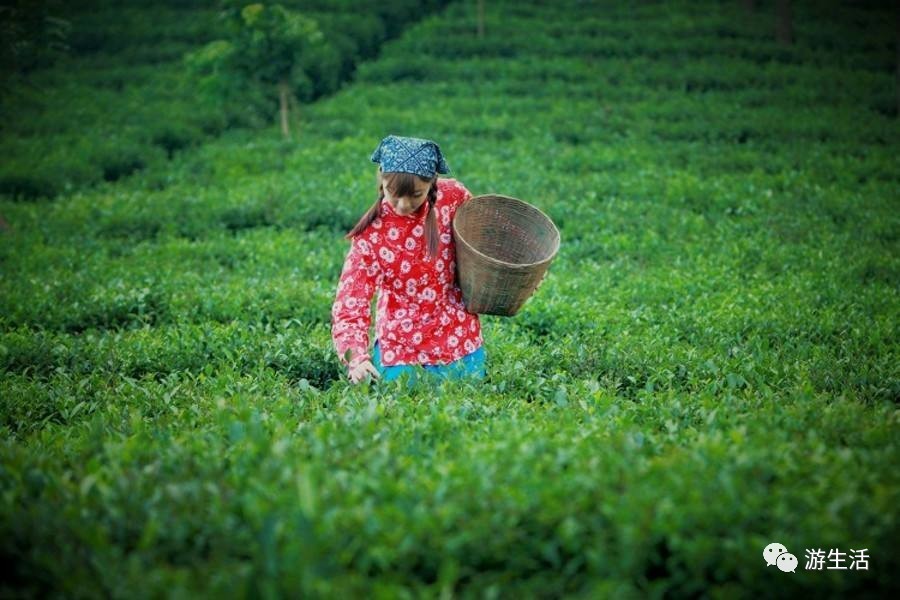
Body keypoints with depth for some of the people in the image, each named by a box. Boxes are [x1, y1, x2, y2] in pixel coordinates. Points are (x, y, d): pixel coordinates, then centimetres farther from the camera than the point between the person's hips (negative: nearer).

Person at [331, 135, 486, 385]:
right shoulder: (371, 234, -17)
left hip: (458, 340, 2)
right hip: (399, 348, -2)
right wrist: (357, 357, -36)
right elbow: (350, 302, -20)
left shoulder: (453, 198, -11)